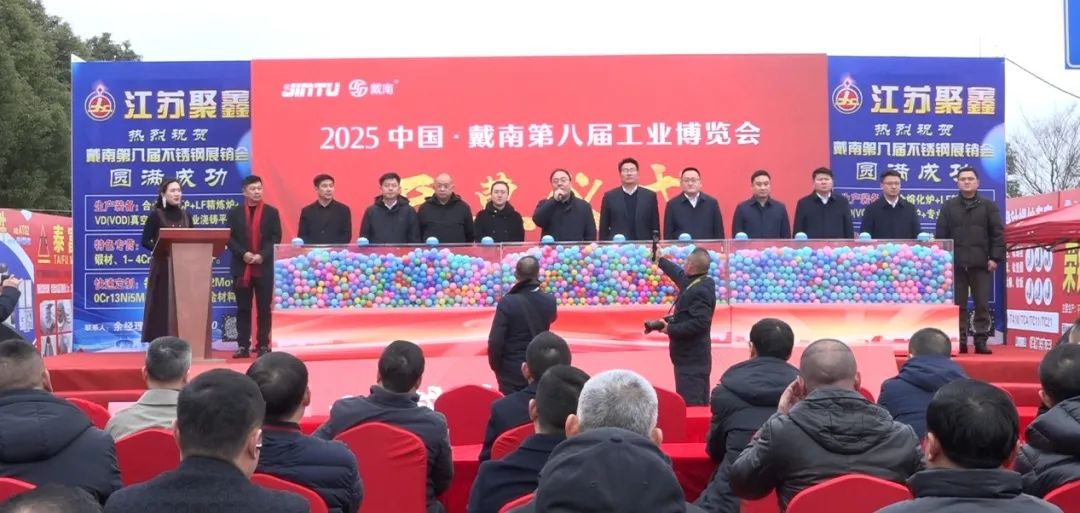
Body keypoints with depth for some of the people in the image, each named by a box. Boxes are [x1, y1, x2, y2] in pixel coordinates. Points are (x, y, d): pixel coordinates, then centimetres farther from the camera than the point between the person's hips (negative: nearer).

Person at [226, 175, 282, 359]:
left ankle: (263, 345, 8)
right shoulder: (234, 212, 9)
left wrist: (262, 255, -14)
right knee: (243, 309, 4)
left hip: (265, 267, -1)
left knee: (264, 309, 2)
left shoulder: (271, 212, 6)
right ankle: (243, 345, 8)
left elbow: (276, 238, -1)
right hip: (241, 267, 1)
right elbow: (229, 238, 2)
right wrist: (243, 254, -14)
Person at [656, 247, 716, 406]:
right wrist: (659, 260, 44)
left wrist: (670, 329, -20)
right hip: (693, 357, 11)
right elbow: (679, 274, 30)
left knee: (690, 406, -12)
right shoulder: (695, 282, 9)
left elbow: (699, 323, -28)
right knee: (699, 405, 16)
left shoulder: (700, 290, -21)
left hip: (691, 359, -11)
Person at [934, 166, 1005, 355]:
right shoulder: (948, 206, 11)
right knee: (958, 304, 3)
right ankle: (960, 340, 8)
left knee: (982, 304, 1)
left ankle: (981, 340, 7)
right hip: (955, 263, 1)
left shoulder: (988, 205, 9)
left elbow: (997, 233, 4)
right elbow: (940, 234, 7)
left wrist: (995, 257, -6)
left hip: (981, 263, -1)